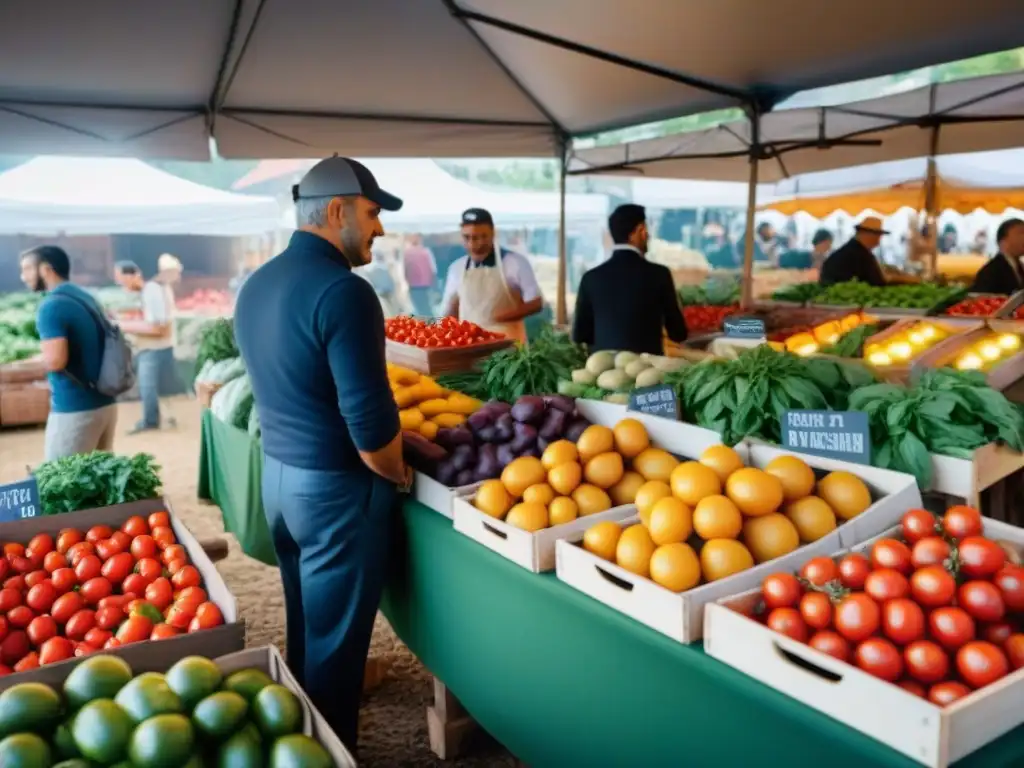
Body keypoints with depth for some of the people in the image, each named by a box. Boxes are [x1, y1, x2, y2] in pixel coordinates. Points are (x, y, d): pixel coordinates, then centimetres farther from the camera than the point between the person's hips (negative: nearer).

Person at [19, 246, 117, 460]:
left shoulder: (51, 306, -13)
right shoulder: (87, 298, 13)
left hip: (74, 410, -8)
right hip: (105, 403, 8)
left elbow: (55, 360, -23)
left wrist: (44, 357, -2)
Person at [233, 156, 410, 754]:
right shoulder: (342, 290, -22)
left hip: (277, 473, 9)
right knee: (335, 643, 9)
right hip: (336, 487, -9)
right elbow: (369, 423, -26)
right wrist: (398, 474, -6)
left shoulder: (257, 284, 6)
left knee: (304, 629, 25)